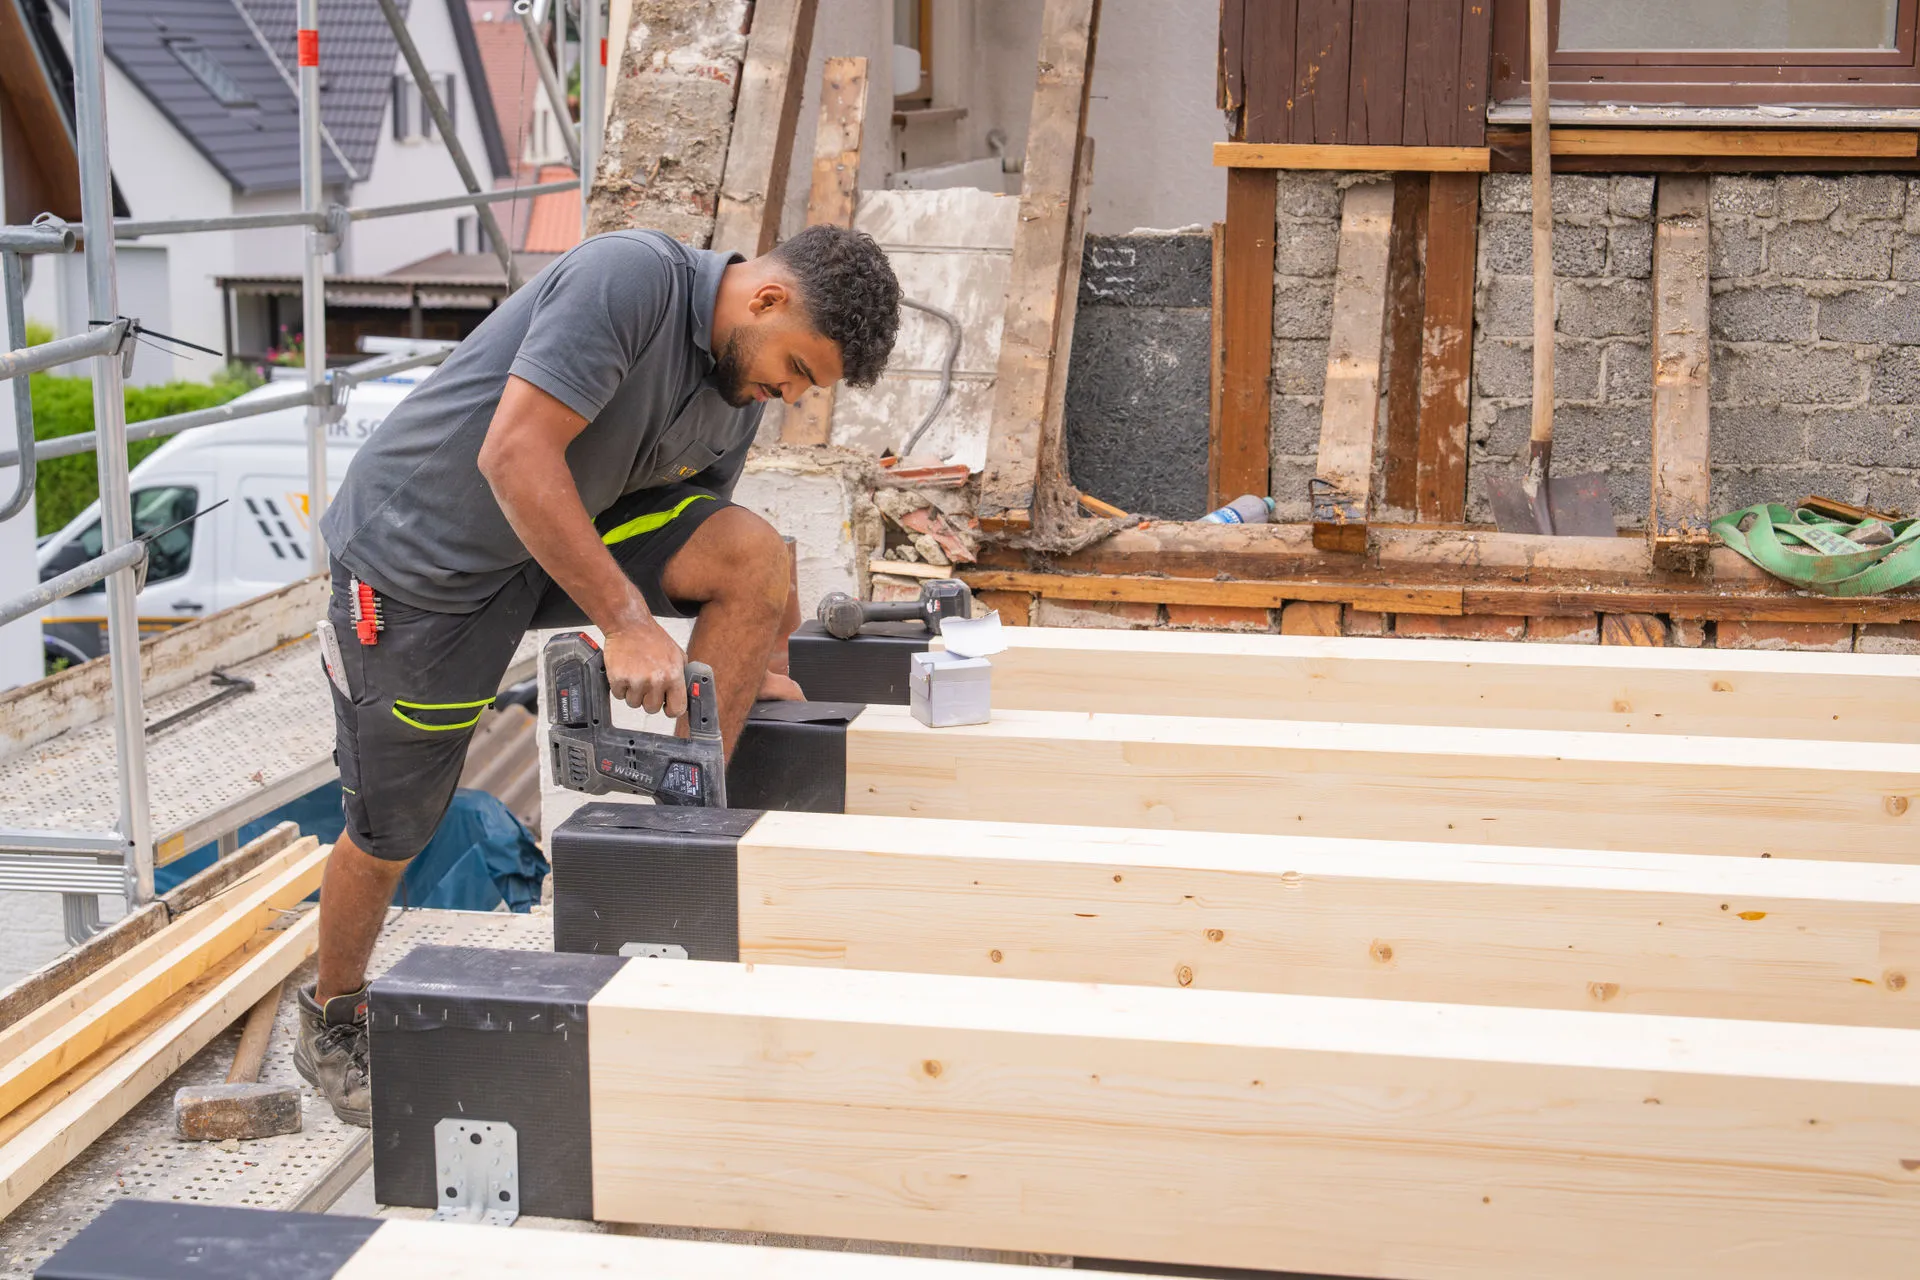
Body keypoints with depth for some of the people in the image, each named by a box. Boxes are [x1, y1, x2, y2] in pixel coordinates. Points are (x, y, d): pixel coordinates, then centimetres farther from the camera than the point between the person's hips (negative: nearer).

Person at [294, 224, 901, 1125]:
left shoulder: (742, 390, -1)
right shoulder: (629, 277, -26)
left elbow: (701, 548, 11)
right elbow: (513, 455, -33)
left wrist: (740, 672, 0)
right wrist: (626, 622, -32)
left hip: (558, 538, 7)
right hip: (418, 552, -6)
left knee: (757, 555, -16)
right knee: (388, 838, 4)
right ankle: (333, 1023, 31)